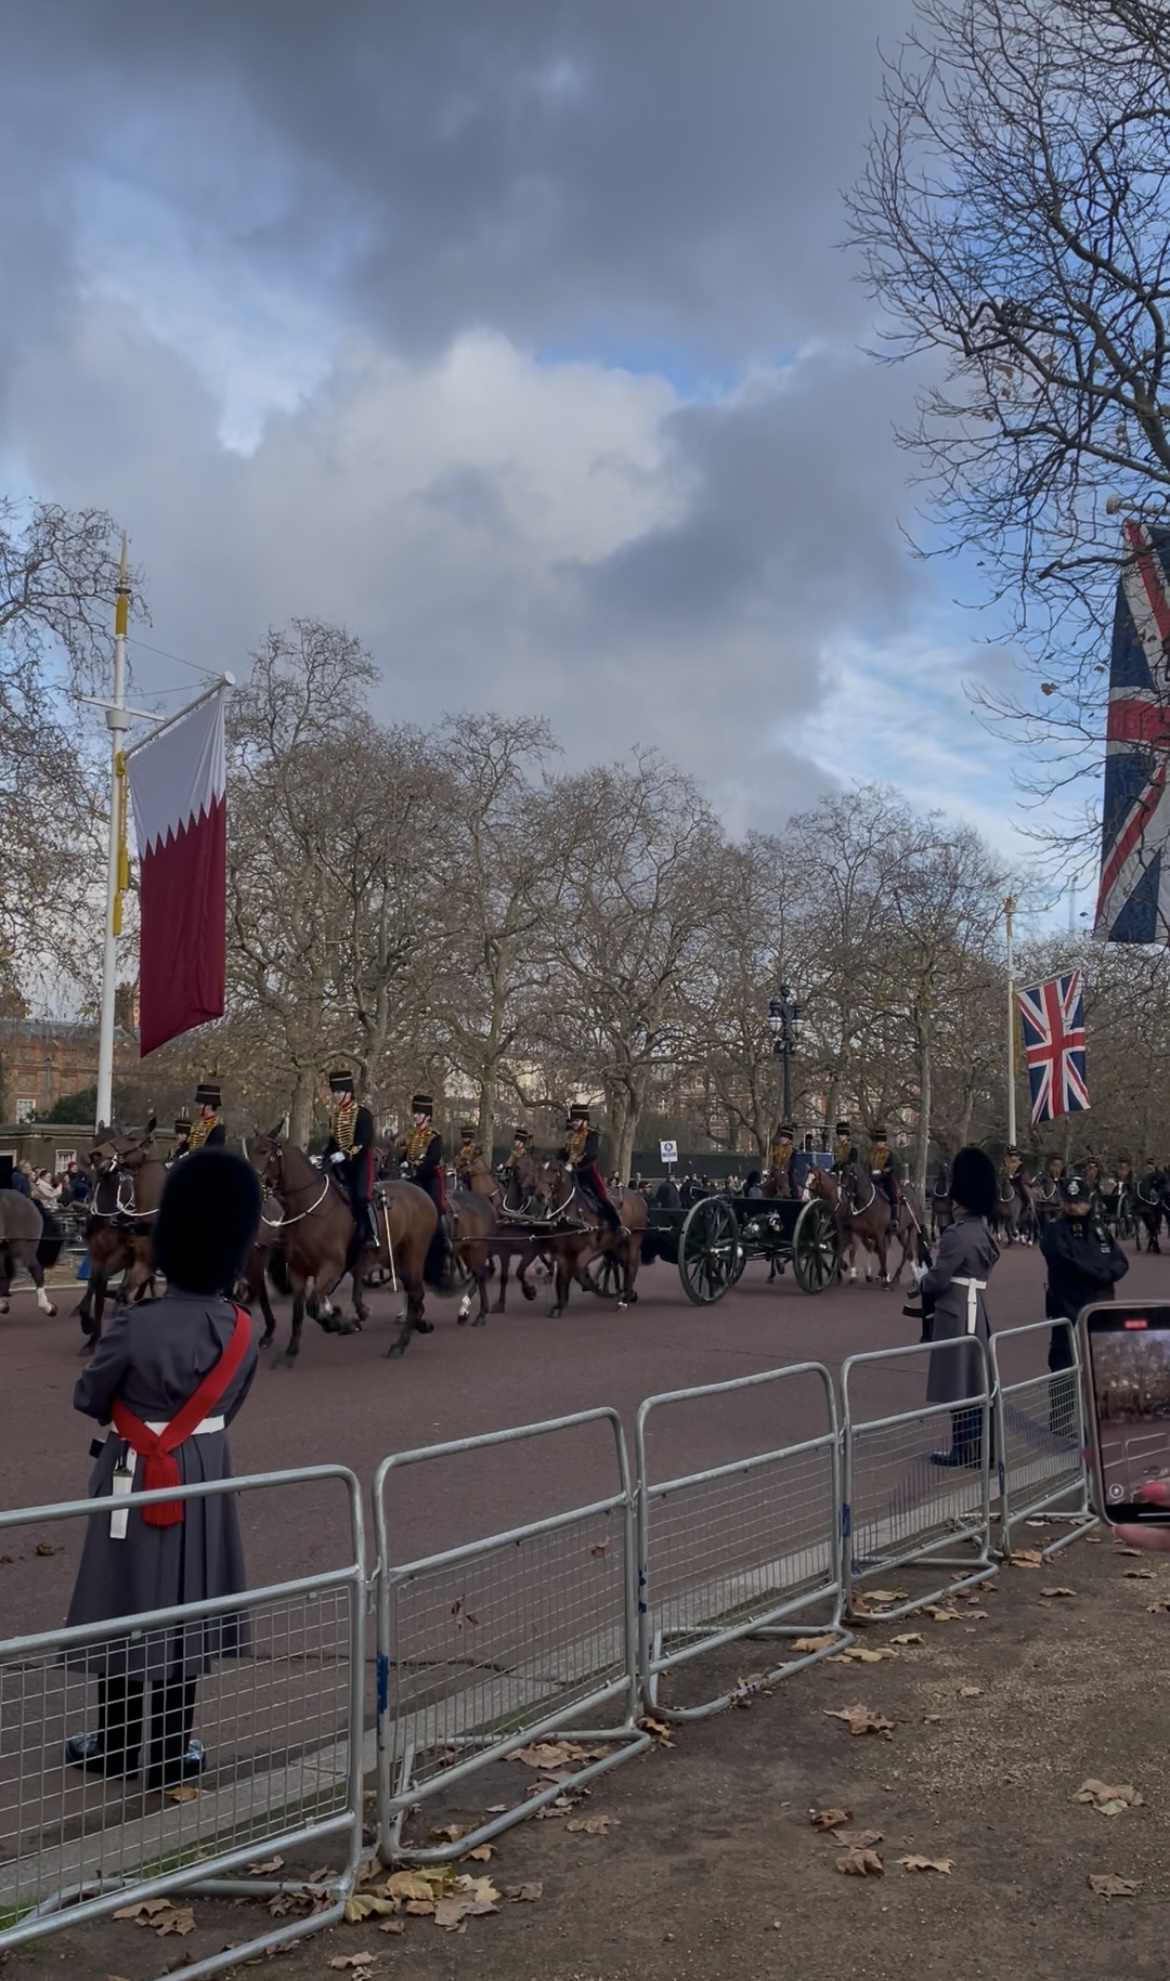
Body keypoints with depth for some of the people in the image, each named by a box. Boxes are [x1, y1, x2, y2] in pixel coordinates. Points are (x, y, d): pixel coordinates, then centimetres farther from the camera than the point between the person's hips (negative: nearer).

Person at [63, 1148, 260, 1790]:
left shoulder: (136, 1325, -22)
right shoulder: (242, 1330, -7)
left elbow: (88, 1399, -6)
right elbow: (227, 1407, 6)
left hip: (137, 1478, -4)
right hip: (206, 1474, 4)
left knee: (128, 1602, 10)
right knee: (186, 1603, 13)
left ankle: (115, 1745, 24)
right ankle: (172, 1750, 22)